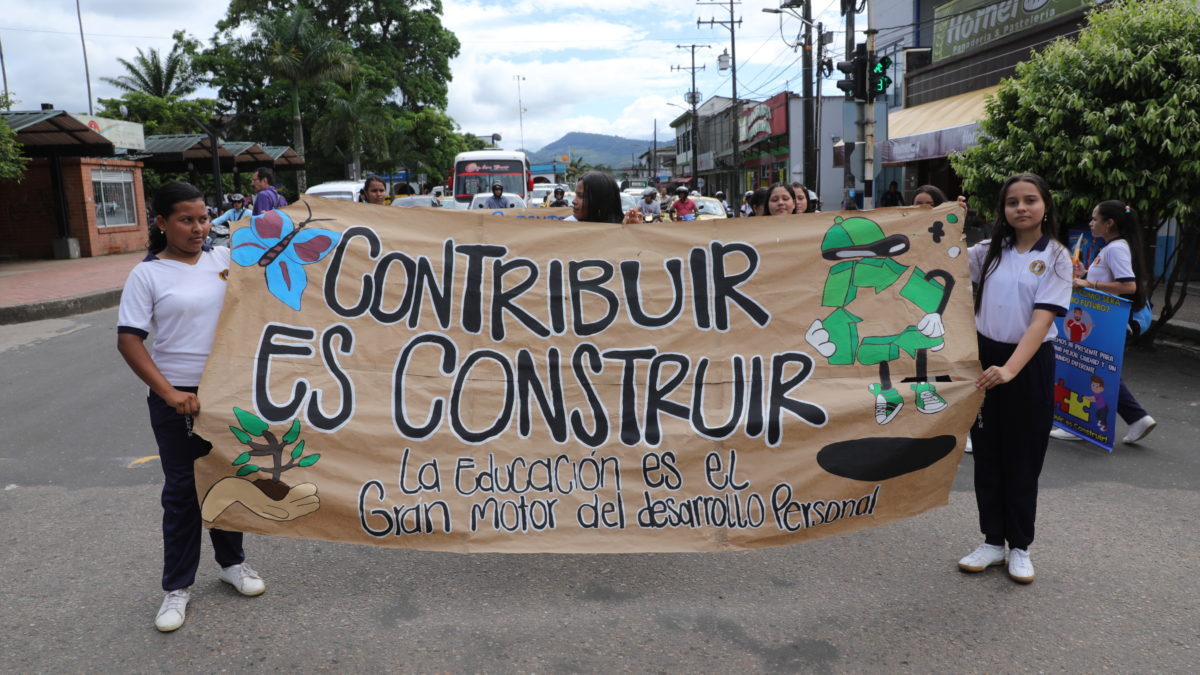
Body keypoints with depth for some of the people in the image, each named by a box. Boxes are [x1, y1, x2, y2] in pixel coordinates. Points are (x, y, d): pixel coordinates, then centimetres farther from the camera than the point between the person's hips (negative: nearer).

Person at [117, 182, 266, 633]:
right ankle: (177, 587, 19)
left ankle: (232, 562, 33)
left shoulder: (225, 258, 3)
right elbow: (128, 341, -10)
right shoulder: (147, 274, -7)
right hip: (177, 399, -3)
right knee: (182, 489, 6)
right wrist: (169, 393, -18)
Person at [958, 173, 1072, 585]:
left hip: (1030, 363, -3)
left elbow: (1041, 320, -16)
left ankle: (1020, 546, 23)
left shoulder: (1055, 257, -6)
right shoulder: (990, 251, 5)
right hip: (985, 355, 3)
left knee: (1023, 459, 7)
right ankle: (992, 540, 23)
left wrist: (1010, 369, -28)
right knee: (987, 454, 10)